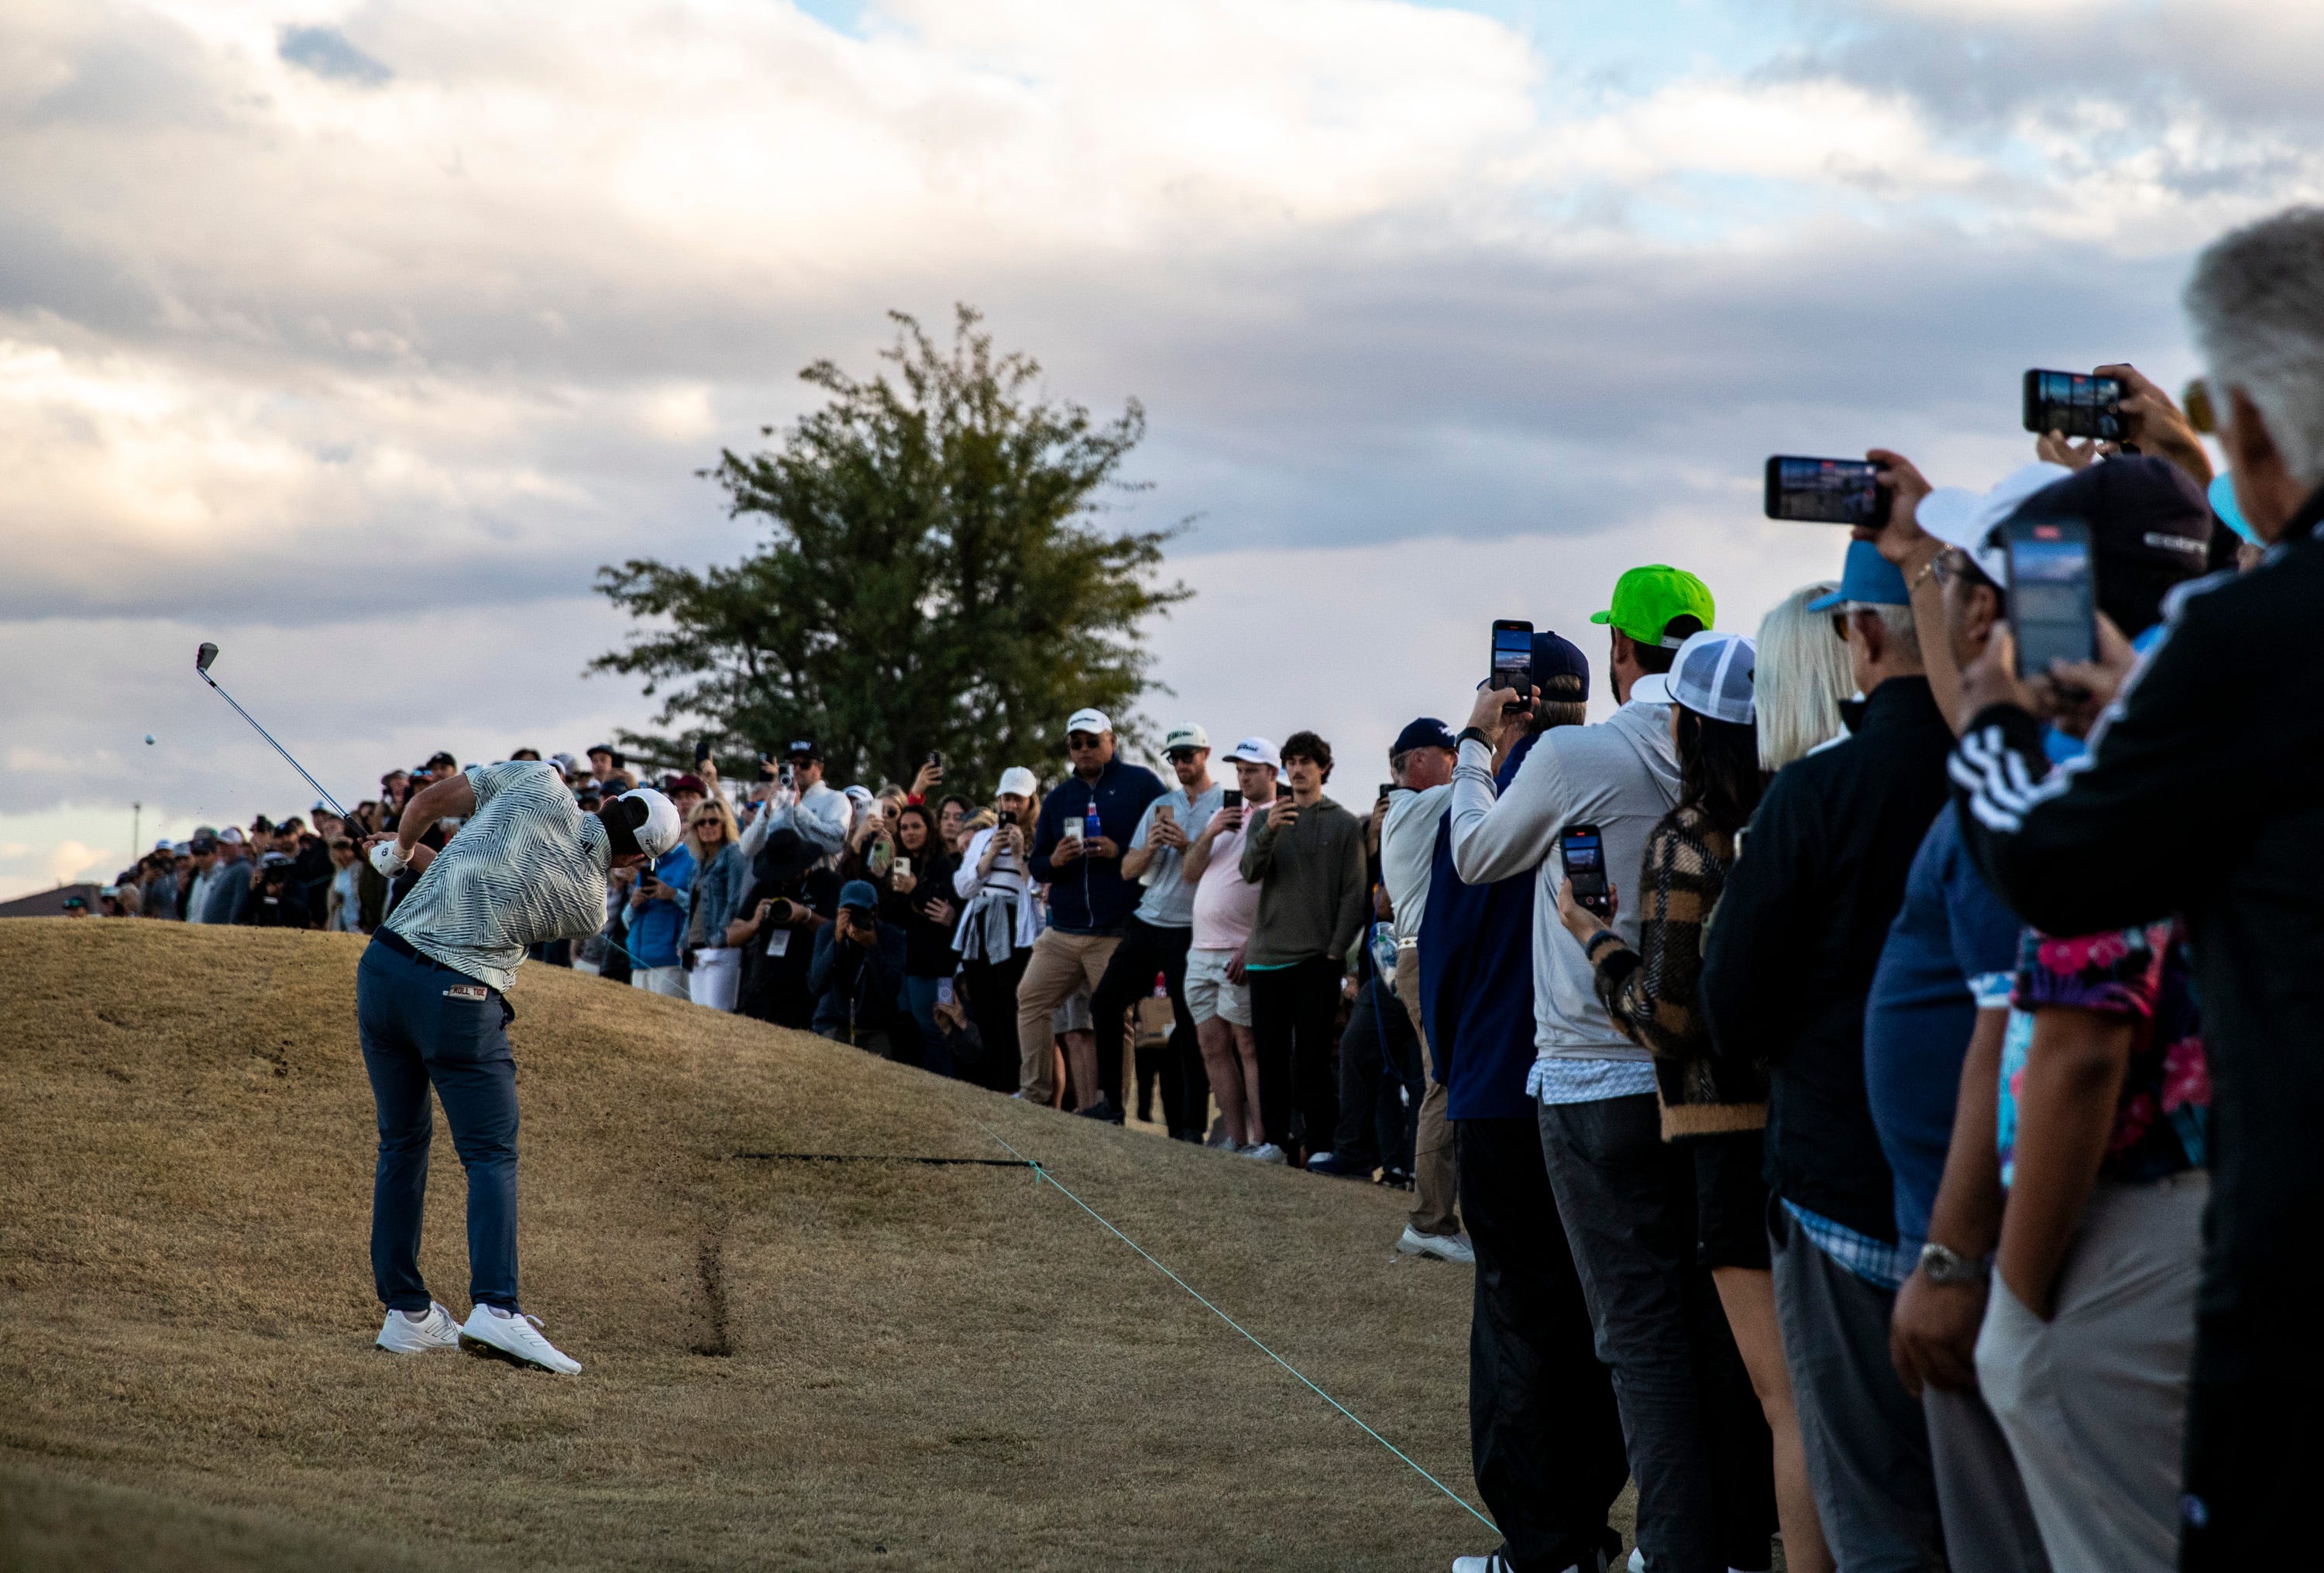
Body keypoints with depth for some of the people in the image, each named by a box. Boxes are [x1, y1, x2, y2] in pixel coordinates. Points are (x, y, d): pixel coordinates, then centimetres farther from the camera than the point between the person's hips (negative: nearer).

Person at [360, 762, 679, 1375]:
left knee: (401, 1143, 14)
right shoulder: (590, 907, 4)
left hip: (382, 965, 4)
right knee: (491, 1156, 4)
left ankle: (405, 1311, 15)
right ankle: (495, 1307, -15)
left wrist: (402, 849, 27)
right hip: (459, 998, -4)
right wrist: (425, 861, 29)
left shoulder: (542, 784, 3)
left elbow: (431, 797, 8)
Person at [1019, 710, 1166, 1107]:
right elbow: (1037, 865, 19)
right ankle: (1035, 1093, 1)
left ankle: (1108, 1106, 4)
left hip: (1117, 935, -5)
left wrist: (1121, 853, -16)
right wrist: (1054, 862, -5)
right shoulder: (1060, 798, 17)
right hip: (1064, 931, 5)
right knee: (1031, 998, -3)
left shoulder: (1140, 784, 2)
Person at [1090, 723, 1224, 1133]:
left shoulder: (1227, 805, -1)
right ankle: (1110, 1102, 8)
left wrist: (1188, 846, -18)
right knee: (1105, 1002, -1)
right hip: (1147, 923, 6)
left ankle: (1192, 1126, -2)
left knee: (1189, 1028, -5)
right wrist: (1150, 847, -7)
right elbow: (1128, 870, 13)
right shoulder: (1160, 806, 16)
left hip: (1190, 930, -6)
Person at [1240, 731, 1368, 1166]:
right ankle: (1277, 1137, 11)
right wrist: (1268, 832, -22)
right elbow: (1249, 872, -4)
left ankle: (1320, 1142, -4)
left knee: (1312, 1056, -7)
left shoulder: (1345, 824, 4)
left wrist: (1336, 950, -8)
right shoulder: (1264, 818, 13)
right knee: (1271, 1055, 4)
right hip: (1267, 956, 3)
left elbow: (1354, 894, 0)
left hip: (1318, 957, -3)